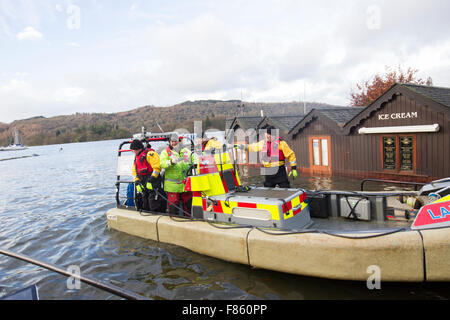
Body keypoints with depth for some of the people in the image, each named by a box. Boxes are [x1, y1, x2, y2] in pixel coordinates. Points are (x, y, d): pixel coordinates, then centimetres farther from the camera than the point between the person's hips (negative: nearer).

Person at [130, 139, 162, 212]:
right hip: (143, 184, 9)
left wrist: (151, 181, -19)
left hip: (153, 183, -9)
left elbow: (157, 168, -17)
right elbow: (135, 172, 20)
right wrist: (137, 183, 6)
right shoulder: (136, 157, 19)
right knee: (145, 206, 14)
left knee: (154, 205, -11)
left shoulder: (149, 154, -9)